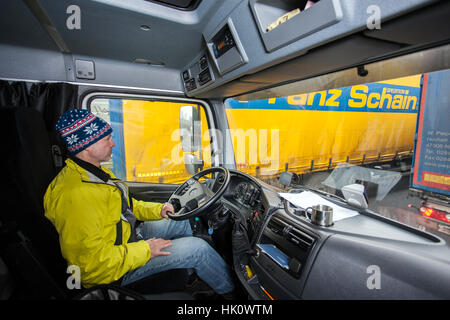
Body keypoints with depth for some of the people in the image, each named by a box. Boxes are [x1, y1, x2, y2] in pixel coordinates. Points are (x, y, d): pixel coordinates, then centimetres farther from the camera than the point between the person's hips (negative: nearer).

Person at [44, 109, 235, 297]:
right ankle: (229, 290, 17)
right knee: (198, 248, -13)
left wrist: (157, 210, 0)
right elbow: (91, 261, -32)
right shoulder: (74, 194, -31)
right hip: (114, 269, -10)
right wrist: (144, 250, -23)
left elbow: (125, 205, 14)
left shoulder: (95, 173, 4)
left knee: (180, 221, 16)